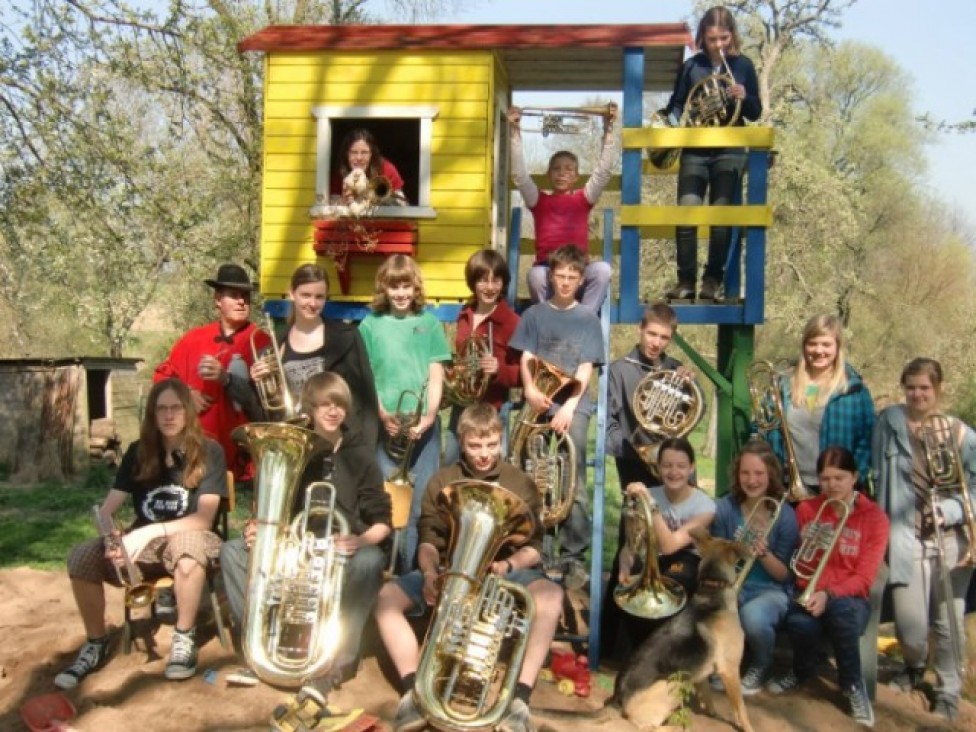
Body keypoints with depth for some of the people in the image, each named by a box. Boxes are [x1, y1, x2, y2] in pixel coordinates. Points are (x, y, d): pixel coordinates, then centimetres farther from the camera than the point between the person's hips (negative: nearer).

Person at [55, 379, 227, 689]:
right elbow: (107, 509, -2)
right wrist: (112, 538, -24)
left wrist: (151, 531, -30)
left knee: (188, 545, -41)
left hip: (187, 539, -4)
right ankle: (96, 644, -1)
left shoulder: (209, 452, -9)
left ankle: (184, 637, -18)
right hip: (145, 544, 4)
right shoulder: (138, 452, 3)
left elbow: (204, 518, -18)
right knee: (81, 556, -22)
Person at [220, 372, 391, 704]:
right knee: (232, 550, -17)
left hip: (343, 551, -3)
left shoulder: (359, 455, -1)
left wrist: (361, 540, -26)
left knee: (370, 561, -37)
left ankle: (335, 661, -34)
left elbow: (382, 521, -4)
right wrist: (255, 527, -11)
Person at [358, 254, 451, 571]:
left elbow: (436, 376, 5)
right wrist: (383, 415, -11)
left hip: (423, 425, 1)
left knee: (421, 503, 2)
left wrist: (429, 415, -10)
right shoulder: (370, 325, 7)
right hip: (384, 426, -1)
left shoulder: (429, 323, 8)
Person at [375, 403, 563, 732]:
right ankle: (413, 692, -31)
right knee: (388, 596, -26)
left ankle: (519, 698, -38)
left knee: (550, 594, -34)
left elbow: (533, 548, 3)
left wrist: (508, 564, -20)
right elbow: (428, 542, 4)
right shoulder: (442, 482, 9)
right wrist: (430, 573, -19)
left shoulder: (520, 483, 7)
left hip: (505, 573, -1)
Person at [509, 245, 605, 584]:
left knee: (573, 483, -10)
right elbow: (526, 359, 6)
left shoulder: (588, 320, 10)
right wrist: (530, 389, -14)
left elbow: (585, 369, 2)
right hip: (541, 402, 1)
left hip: (573, 404, -1)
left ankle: (574, 556, -6)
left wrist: (569, 407, -12)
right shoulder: (534, 314, 12)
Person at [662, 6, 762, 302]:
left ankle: (713, 280, 4)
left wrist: (744, 98, -14)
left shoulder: (743, 65, 5)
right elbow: (676, 105, 12)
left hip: (730, 151, -1)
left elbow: (755, 113, 7)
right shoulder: (692, 66, 5)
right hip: (695, 151, 1)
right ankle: (686, 280, -1)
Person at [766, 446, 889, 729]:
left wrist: (829, 594, -22)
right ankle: (803, 670, 1)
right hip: (808, 593, 2)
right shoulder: (806, 509, 7)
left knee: (840, 610, -39)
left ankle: (853, 685, -15)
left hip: (848, 597, -1)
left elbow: (864, 578, -6)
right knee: (800, 625, -35)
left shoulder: (874, 517, -1)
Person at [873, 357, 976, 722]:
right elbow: (881, 476, 1)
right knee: (910, 625, -4)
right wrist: (883, 528, -7)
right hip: (906, 537, 0)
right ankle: (914, 666, 32)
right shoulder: (890, 421, 1)